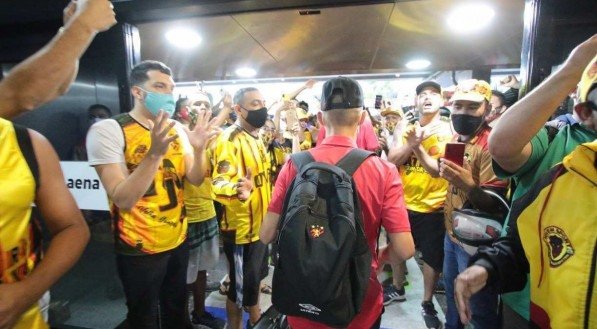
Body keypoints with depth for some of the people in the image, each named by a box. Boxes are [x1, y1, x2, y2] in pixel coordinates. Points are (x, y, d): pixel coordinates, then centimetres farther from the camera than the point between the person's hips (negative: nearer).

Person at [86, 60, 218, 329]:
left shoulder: (177, 129, 2)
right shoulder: (108, 130, -17)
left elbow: (195, 180, -2)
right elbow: (123, 200, -24)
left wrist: (198, 149, -21)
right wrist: (155, 153, -36)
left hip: (179, 240, 5)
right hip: (139, 249, -5)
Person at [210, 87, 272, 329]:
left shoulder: (256, 137, 8)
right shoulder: (230, 139, -20)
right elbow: (220, 183, -32)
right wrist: (237, 190, -53)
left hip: (260, 224, 9)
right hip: (241, 228, -9)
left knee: (255, 277, 25)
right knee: (240, 286, 7)